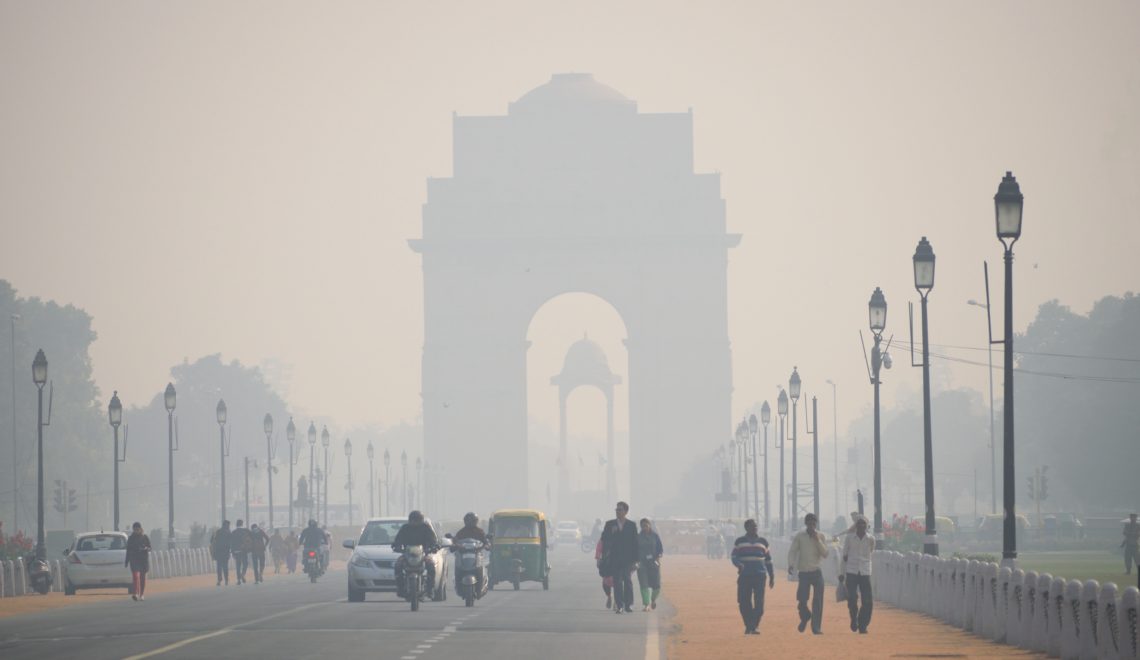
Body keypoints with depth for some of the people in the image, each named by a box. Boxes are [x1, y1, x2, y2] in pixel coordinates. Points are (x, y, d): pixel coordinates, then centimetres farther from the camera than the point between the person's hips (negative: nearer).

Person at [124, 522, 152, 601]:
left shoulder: (145, 538, 5)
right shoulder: (131, 538, 6)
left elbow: (150, 548, 6)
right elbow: (128, 550, 9)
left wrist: (146, 548, -18)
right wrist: (126, 561, 7)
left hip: (144, 559, 1)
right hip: (134, 559, -1)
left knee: (143, 577, 4)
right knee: (135, 576, -16)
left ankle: (141, 595, 13)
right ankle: (135, 594, -25)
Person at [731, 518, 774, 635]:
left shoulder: (762, 541, 13)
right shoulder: (739, 542, 9)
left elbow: (768, 559, 17)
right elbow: (734, 556, 1)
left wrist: (772, 576, 15)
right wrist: (739, 565, -21)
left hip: (759, 576, 1)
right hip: (744, 576, -1)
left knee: (759, 602, -8)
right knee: (744, 602, -3)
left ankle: (755, 626, -1)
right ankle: (748, 625, 12)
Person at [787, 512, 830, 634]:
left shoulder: (820, 536, 4)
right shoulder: (799, 537, 2)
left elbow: (825, 554, -2)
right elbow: (792, 551, -1)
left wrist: (817, 540, -12)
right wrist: (791, 565, -17)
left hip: (817, 572, 0)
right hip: (804, 572, 0)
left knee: (818, 601, -6)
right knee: (802, 599, -5)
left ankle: (816, 627, -1)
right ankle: (805, 617, 27)